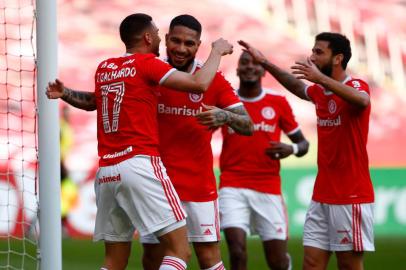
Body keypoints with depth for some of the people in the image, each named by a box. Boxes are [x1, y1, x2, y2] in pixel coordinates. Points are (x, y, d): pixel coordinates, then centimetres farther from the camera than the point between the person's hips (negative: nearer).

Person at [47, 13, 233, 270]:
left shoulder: (104, 68, 17)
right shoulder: (147, 63, -2)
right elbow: (200, 83, -8)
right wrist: (217, 51, 5)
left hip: (106, 171, 7)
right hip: (140, 165, -7)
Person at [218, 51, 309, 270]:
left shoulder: (278, 102, 5)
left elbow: (303, 143, 11)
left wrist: (291, 149, -11)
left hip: (268, 188, 1)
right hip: (232, 188, -1)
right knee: (237, 252, -17)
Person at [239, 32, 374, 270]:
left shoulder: (357, 86, -10)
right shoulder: (318, 92, 11)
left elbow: (362, 101, -34)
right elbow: (297, 86, 33)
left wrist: (320, 77, -41)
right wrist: (265, 62, 28)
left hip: (352, 196, -7)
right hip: (322, 195, 7)